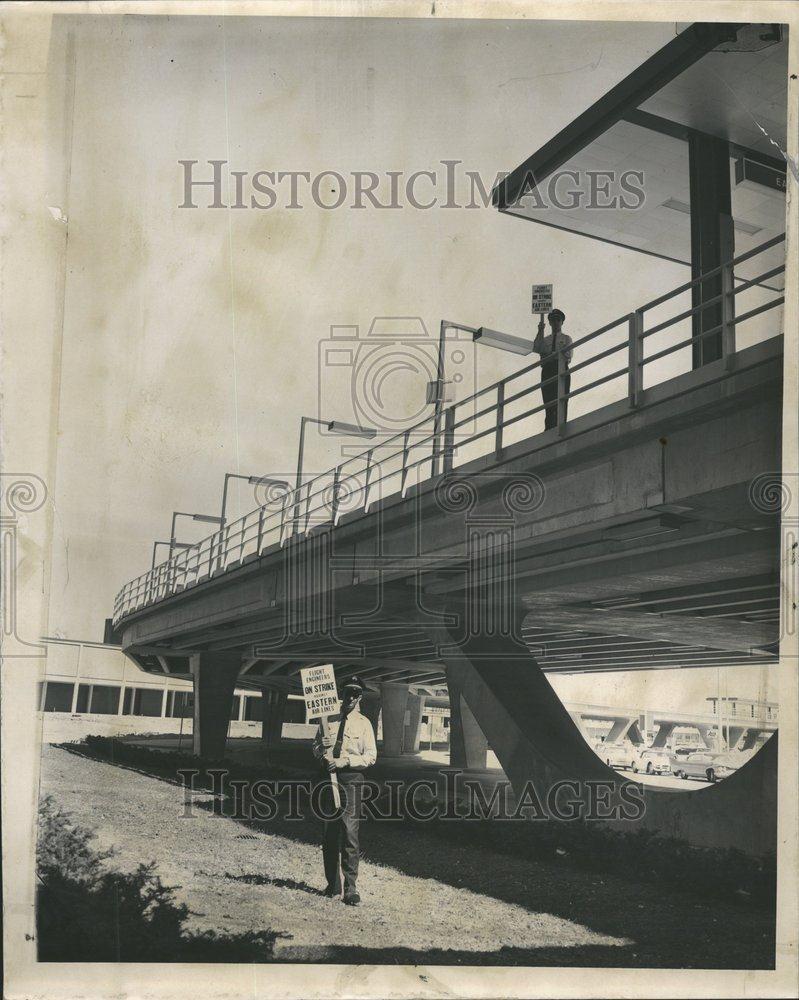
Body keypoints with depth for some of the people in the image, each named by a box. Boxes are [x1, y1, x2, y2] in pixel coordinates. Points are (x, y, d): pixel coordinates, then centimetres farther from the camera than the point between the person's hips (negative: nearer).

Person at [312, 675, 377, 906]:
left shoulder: (363, 723, 2)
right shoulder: (329, 720, 10)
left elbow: (371, 756, -3)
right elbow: (316, 744, 17)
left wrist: (345, 760, -14)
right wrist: (322, 755, -4)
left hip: (351, 779, -3)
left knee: (349, 833, -9)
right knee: (329, 834, 8)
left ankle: (350, 888, -5)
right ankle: (332, 884, 20)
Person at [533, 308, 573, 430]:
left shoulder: (566, 338, 17)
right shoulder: (545, 339, 24)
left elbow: (567, 356, 2)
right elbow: (536, 349, 4)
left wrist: (549, 356, -9)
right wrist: (540, 332, -3)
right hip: (547, 371, 2)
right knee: (549, 403, -8)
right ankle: (549, 429, -14)